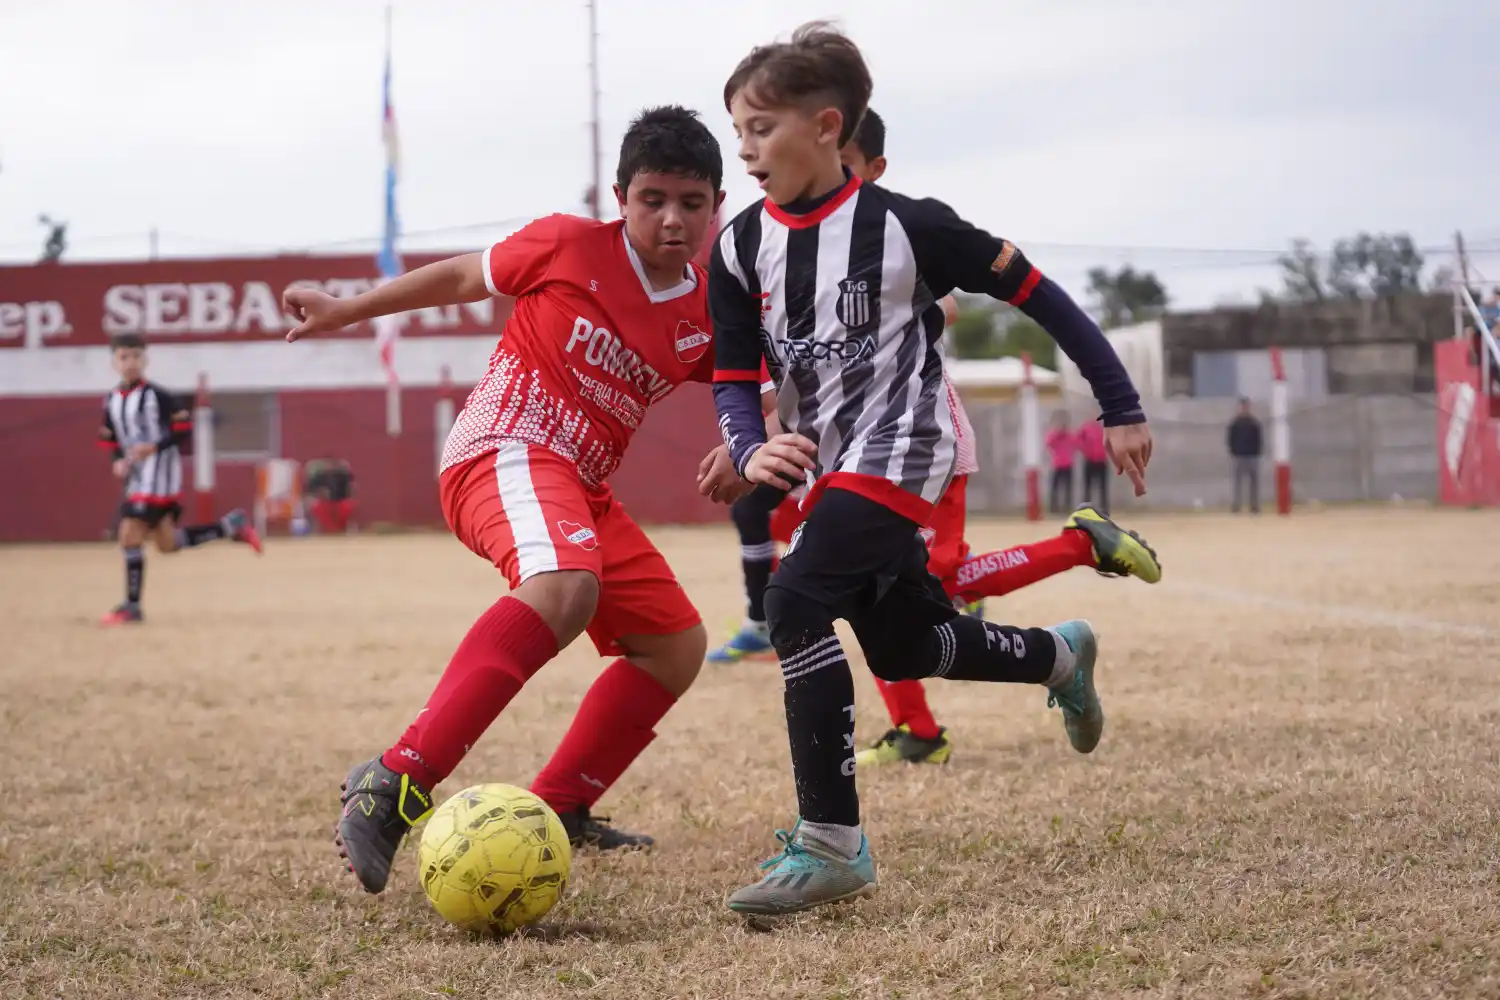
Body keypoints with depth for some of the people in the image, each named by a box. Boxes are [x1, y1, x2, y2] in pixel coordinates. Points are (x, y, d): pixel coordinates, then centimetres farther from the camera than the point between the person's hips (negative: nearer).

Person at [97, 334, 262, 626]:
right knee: (167, 544, 11)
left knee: (129, 536, -14)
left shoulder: (156, 395, -11)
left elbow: (184, 427, -11)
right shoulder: (112, 400, 9)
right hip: (136, 477, 8)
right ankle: (230, 525, 25)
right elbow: (110, 438, 19)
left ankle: (132, 607, -6)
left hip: (159, 474, -8)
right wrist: (118, 460, -1)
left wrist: (155, 447, -22)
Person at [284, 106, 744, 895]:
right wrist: (346, 310, 18)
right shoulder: (571, 246, -4)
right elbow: (462, 276, 10)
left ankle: (557, 809, 19)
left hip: (582, 487, 8)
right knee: (565, 587, -38)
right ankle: (396, 784, -46)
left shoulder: (709, 315, 7)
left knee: (676, 645, 9)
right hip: (504, 448, -8)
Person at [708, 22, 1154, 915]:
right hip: (826, 465, 7)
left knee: (797, 604, -27)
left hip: (901, 449, -7)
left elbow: (1034, 293, -6)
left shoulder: (903, 225, -14)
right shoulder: (741, 249, -1)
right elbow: (734, 381, 2)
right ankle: (1061, 656, 50)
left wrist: (1122, 408, -3)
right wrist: (751, 449, -22)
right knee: (904, 650, 19)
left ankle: (831, 845, -22)